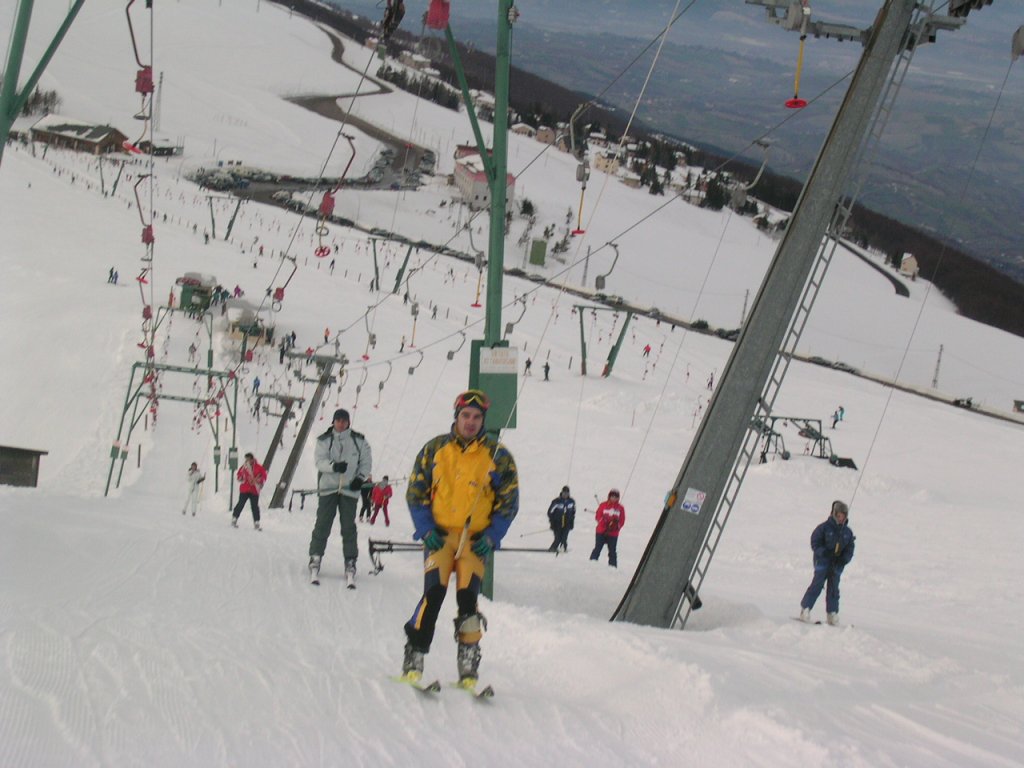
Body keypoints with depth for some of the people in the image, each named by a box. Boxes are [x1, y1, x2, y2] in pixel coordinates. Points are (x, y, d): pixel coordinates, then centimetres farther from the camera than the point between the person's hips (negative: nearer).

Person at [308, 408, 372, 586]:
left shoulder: (359, 441, 6)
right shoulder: (324, 440, 3)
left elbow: (366, 461, 10)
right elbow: (319, 460, -7)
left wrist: (360, 478, -6)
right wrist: (334, 466, -26)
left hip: (349, 489, 0)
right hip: (328, 487, 0)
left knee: (349, 527, -2)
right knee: (323, 524, -2)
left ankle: (350, 564, 2)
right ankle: (315, 557, 8)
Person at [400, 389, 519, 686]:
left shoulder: (497, 455, 3)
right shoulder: (435, 449, 5)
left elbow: (508, 502, 7)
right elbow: (416, 492, 9)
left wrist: (491, 538, -4)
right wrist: (426, 530, -3)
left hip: (476, 540, 0)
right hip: (439, 535, 0)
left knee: (468, 599, -10)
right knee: (433, 593, -15)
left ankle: (468, 670, -1)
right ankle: (413, 660, -8)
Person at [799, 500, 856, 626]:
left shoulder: (847, 532, 8)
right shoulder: (825, 527, -6)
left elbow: (849, 550, 10)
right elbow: (815, 542, -7)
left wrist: (843, 560, -8)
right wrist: (825, 552, -21)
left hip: (837, 564, 4)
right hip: (822, 562, -4)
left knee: (833, 588, 5)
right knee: (817, 585, -10)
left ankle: (832, 613, 11)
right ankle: (805, 609, -5)